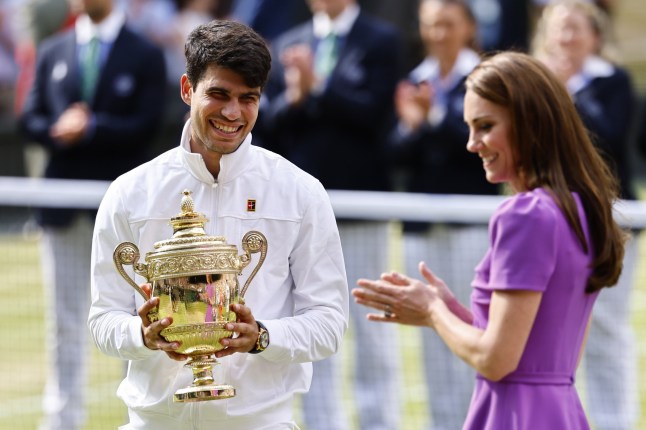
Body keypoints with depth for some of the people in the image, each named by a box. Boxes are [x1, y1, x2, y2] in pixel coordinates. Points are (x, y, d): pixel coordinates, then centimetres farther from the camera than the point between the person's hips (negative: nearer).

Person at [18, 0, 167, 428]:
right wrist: (59, 131, -13)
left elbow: (145, 126, -9)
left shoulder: (145, 55, 0)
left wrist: (90, 128, -14)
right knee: (65, 321, 6)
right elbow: (30, 118, 6)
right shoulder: (52, 52, 11)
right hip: (64, 206, 3)